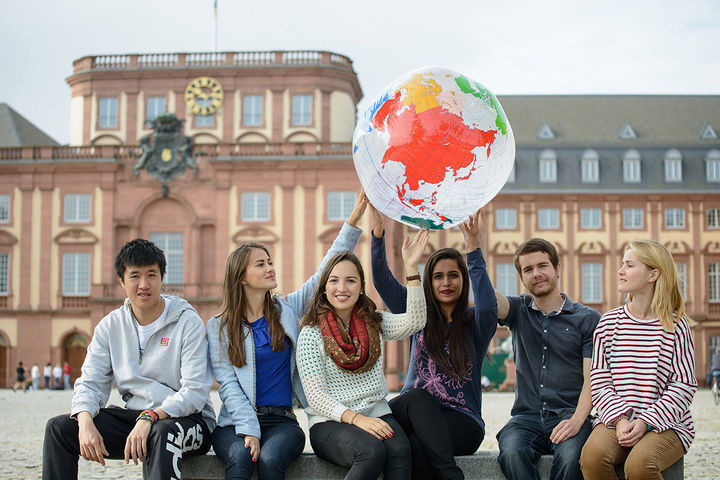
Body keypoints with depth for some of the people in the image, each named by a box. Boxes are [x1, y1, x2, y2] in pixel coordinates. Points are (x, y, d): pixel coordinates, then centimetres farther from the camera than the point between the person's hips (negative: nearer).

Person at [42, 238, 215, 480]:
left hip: (188, 420, -4)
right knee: (59, 427, -11)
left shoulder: (188, 322, -6)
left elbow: (195, 392, -15)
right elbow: (90, 383, 4)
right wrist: (85, 421, -19)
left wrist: (149, 418, -30)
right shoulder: (110, 326, 8)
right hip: (133, 416, 5)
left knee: (162, 432, -39)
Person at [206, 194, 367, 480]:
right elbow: (228, 384, -3)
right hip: (236, 422, -1)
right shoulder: (219, 327, 5)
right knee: (240, 456, -34)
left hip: (282, 420, 1)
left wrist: (353, 222, 2)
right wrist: (249, 430, -16)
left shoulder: (287, 309, 12)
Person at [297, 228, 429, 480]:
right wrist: (356, 418, -21)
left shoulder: (374, 324, 13)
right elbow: (316, 396, -6)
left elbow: (414, 322, -7)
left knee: (399, 450, -31)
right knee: (372, 451, -35)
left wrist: (411, 267, -12)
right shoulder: (311, 334, 0)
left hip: (377, 415, 3)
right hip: (330, 423, -3)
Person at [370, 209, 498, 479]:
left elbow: (488, 305, -18)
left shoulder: (475, 323, 7)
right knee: (417, 397, -34)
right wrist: (378, 229, -11)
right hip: (413, 413, 2)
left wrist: (473, 248, -26)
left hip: (461, 420, -2)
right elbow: (382, 280, 4)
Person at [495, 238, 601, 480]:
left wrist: (576, 421, -18)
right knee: (511, 450, -32)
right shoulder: (519, 310, 15)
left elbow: (592, 379, -1)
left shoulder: (588, 319, 8)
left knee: (570, 455, -34)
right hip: (526, 415, 1)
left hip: (569, 415, -1)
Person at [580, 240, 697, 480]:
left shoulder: (675, 325, 1)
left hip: (664, 423, -2)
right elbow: (600, 383, 5)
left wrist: (645, 422, -14)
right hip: (615, 418, 2)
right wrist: (620, 419, -13)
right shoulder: (608, 323, 9)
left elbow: (684, 386, -2)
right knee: (592, 456, -30)